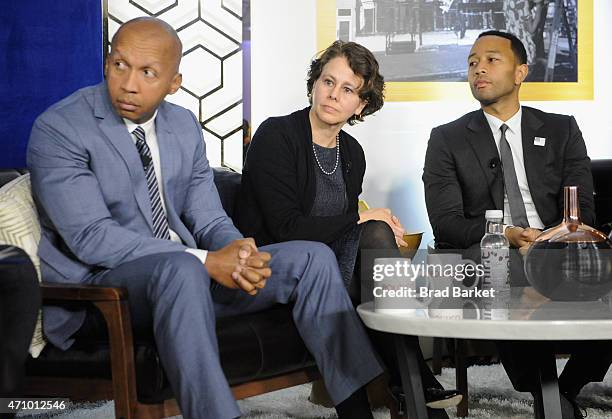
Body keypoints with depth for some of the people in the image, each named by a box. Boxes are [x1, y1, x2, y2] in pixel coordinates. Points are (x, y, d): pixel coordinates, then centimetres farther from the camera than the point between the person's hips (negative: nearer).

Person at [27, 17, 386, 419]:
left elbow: (209, 220, 10)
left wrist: (235, 249, -17)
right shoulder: (58, 129, -12)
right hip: (102, 281, -6)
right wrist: (205, 262, -25)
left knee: (313, 258, -7)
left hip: (187, 275, 7)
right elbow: (91, 238, -20)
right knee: (180, 269, -39)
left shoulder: (185, 126, 9)